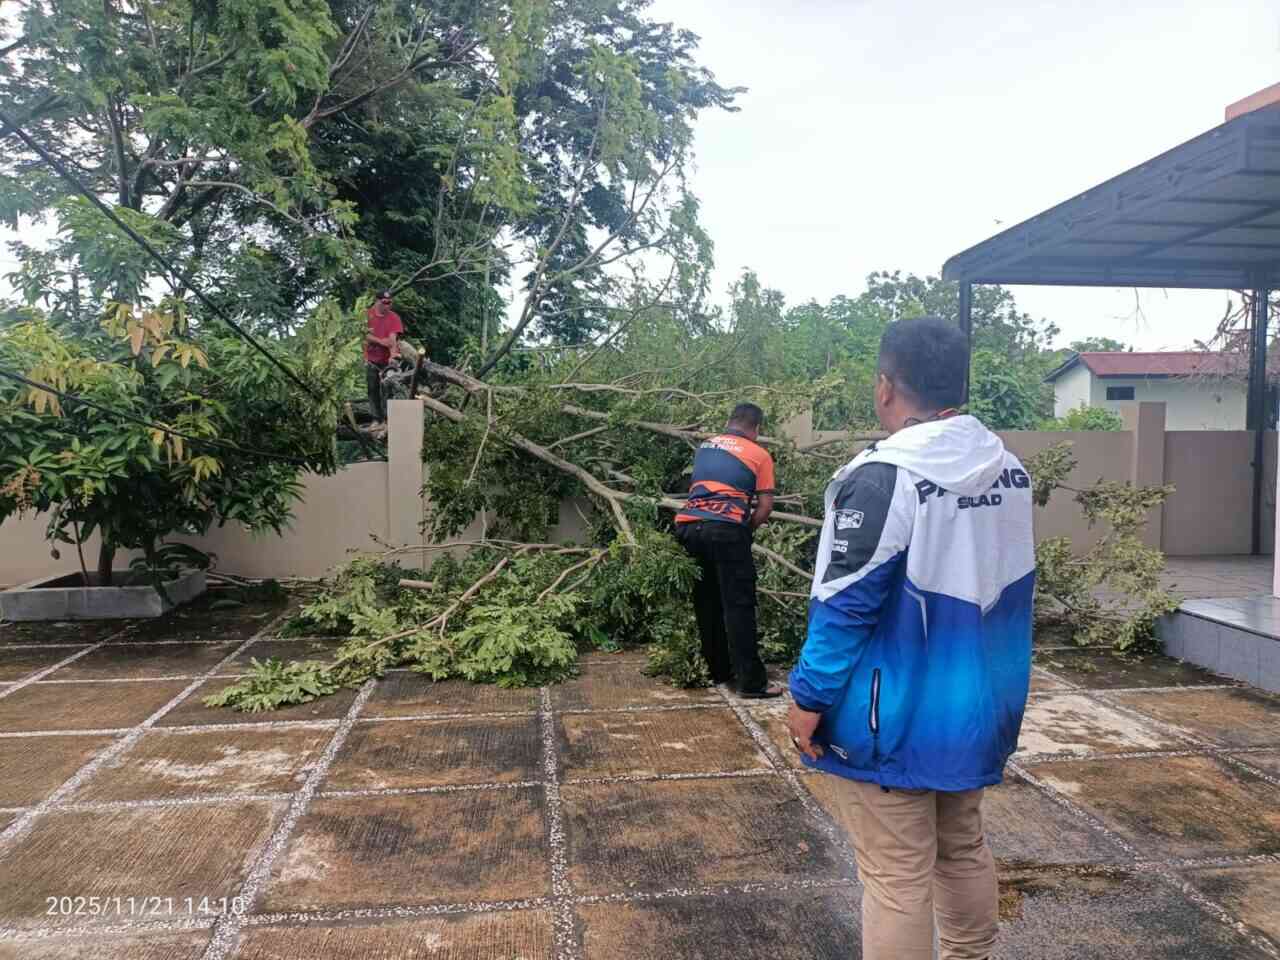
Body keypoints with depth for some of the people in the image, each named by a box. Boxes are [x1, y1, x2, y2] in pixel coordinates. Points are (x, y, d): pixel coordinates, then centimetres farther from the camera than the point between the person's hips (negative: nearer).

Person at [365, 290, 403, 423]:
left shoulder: (394, 317, -7)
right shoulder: (368, 315, -2)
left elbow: (392, 338, -19)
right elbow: (365, 335, -10)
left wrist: (393, 355, -34)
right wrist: (380, 341, -25)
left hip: (387, 360, -2)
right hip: (371, 360, 3)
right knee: (373, 390, 6)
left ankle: (387, 420, 0)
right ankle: (377, 419, 13)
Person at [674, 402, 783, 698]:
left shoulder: (704, 447, 23)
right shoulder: (759, 455, 9)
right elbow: (765, 506, 3)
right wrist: (746, 530, 17)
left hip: (688, 526, 5)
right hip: (725, 529, -5)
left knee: (706, 602, 15)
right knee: (738, 605, -1)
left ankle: (717, 671, 23)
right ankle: (752, 681, 1)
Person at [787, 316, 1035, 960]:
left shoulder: (883, 477, -22)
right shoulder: (1010, 470, 3)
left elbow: (845, 606, -21)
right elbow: (1010, 588, 13)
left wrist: (808, 698, -11)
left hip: (899, 719, -7)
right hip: (982, 712, 8)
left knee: (896, 875, 5)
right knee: (963, 848, 23)